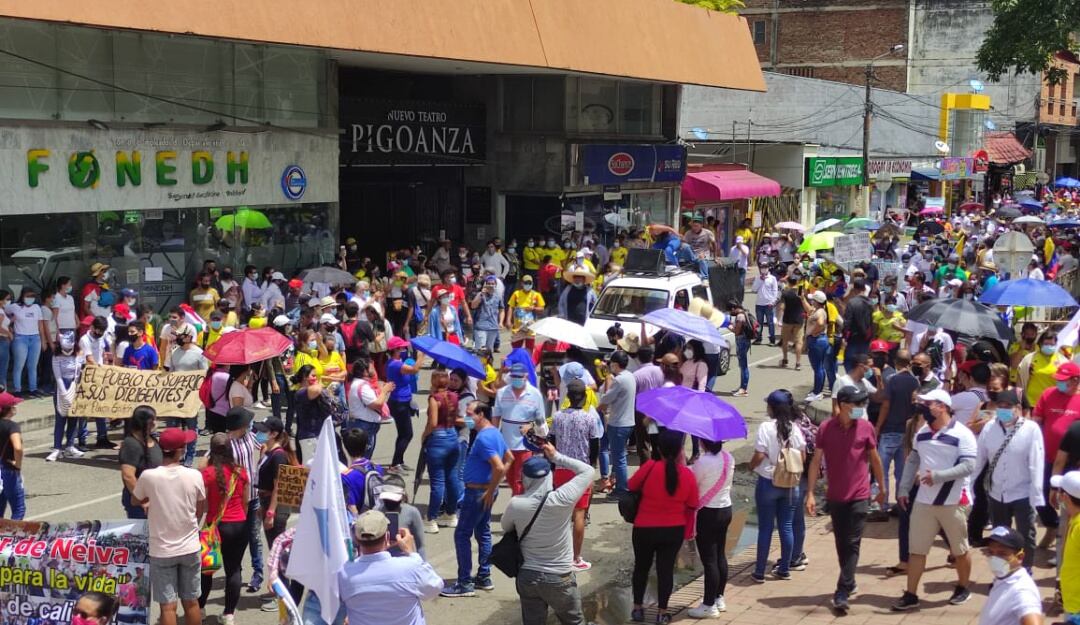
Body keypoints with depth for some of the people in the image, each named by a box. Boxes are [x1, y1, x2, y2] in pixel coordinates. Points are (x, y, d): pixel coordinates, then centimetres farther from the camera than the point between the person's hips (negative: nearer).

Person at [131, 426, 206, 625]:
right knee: (191, 602, 14)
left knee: (168, 606, 3)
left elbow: (135, 500, 6)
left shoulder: (148, 476, -15)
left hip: (162, 550, -2)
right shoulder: (194, 476, -11)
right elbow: (201, 510, 3)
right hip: (190, 548, 2)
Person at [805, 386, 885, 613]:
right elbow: (816, 462, -2)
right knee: (841, 543, 13)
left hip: (859, 496, -1)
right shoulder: (826, 428, -6)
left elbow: (875, 459, 7)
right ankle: (849, 583, 31)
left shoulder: (866, 428, -5)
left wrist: (881, 488, 15)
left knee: (852, 545, -5)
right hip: (835, 496, 2)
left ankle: (842, 594, -5)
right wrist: (810, 494, -7)